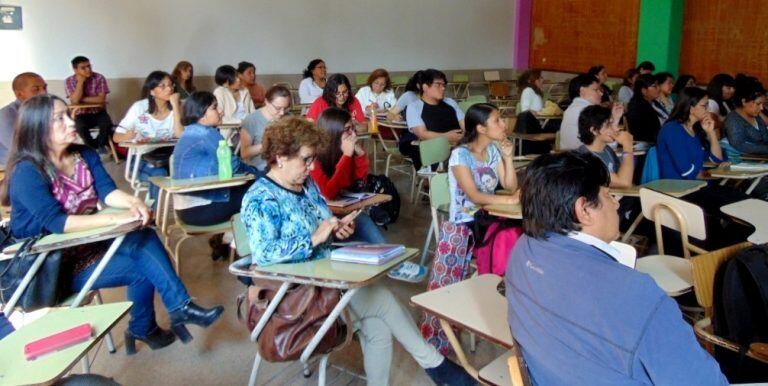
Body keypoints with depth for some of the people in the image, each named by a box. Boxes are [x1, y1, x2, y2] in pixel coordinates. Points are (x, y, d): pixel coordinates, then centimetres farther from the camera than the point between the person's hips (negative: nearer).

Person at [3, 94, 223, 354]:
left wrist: (133, 202, -31)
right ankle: (143, 330, 1)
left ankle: (180, 308, -21)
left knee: (144, 239, -21)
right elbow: (56, 223, -30)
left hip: (86, 241, 6)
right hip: (50, 264, -6)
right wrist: (115, 218, -38)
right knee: (142, 268, -18)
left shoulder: (84, 155, 3)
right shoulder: (27, 172, -19)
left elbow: (107, 191, -8)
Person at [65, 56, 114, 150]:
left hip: (98, 113, 0)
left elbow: (101, 99, -16)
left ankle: (100, 145, 0)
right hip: (81, 115, 0)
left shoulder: (99, 78, -8)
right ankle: (94, 147, -5)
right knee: (80, 126, -32)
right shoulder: (69, 81, -6)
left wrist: (82, 99, -16)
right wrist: (80, 82, -19)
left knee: (107, 123, -31)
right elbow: (75, 101, -19)